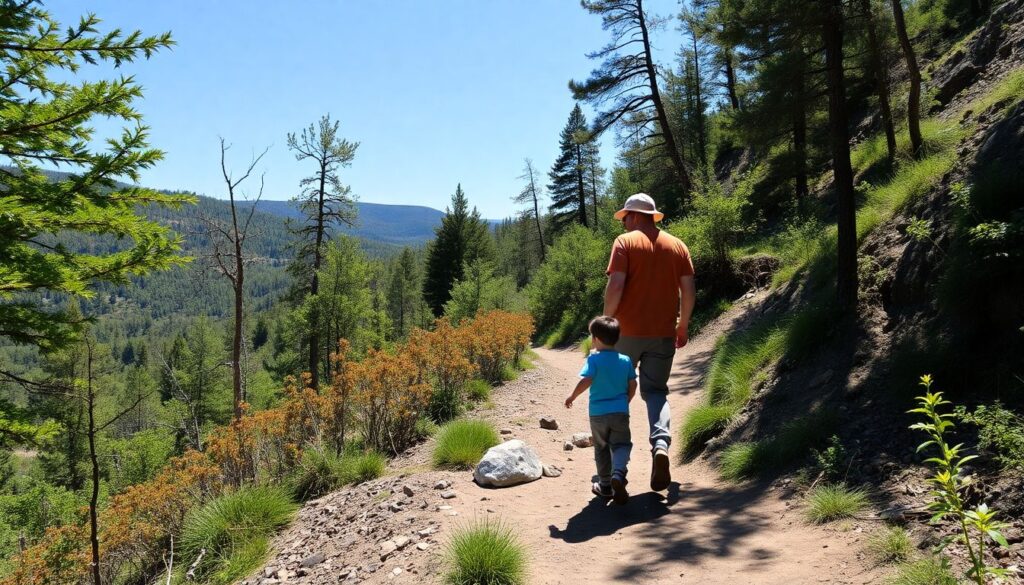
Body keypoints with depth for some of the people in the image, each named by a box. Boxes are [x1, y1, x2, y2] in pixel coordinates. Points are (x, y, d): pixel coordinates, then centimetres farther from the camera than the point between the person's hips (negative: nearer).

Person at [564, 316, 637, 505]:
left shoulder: (594, 359, -10)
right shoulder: (625, 360, 2)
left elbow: (585, 381, -19)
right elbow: (633, 385, 6)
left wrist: (572, 397, -5)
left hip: (598, 413, -1)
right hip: (620, 412, 1)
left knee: (601, 448, 14)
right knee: (621, 445, 6)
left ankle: (605, 485, 22)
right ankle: (618, 474, -22)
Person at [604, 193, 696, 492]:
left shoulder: (625, 242, -5)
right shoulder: (677, 246, 8)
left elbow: (615, 286, -14)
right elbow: (689, 290, 6)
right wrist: (683, 326, 16)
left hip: (627, 331, -3)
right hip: (663, 333, 3)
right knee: (655, 391, 11)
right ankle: (661, 444, -15)